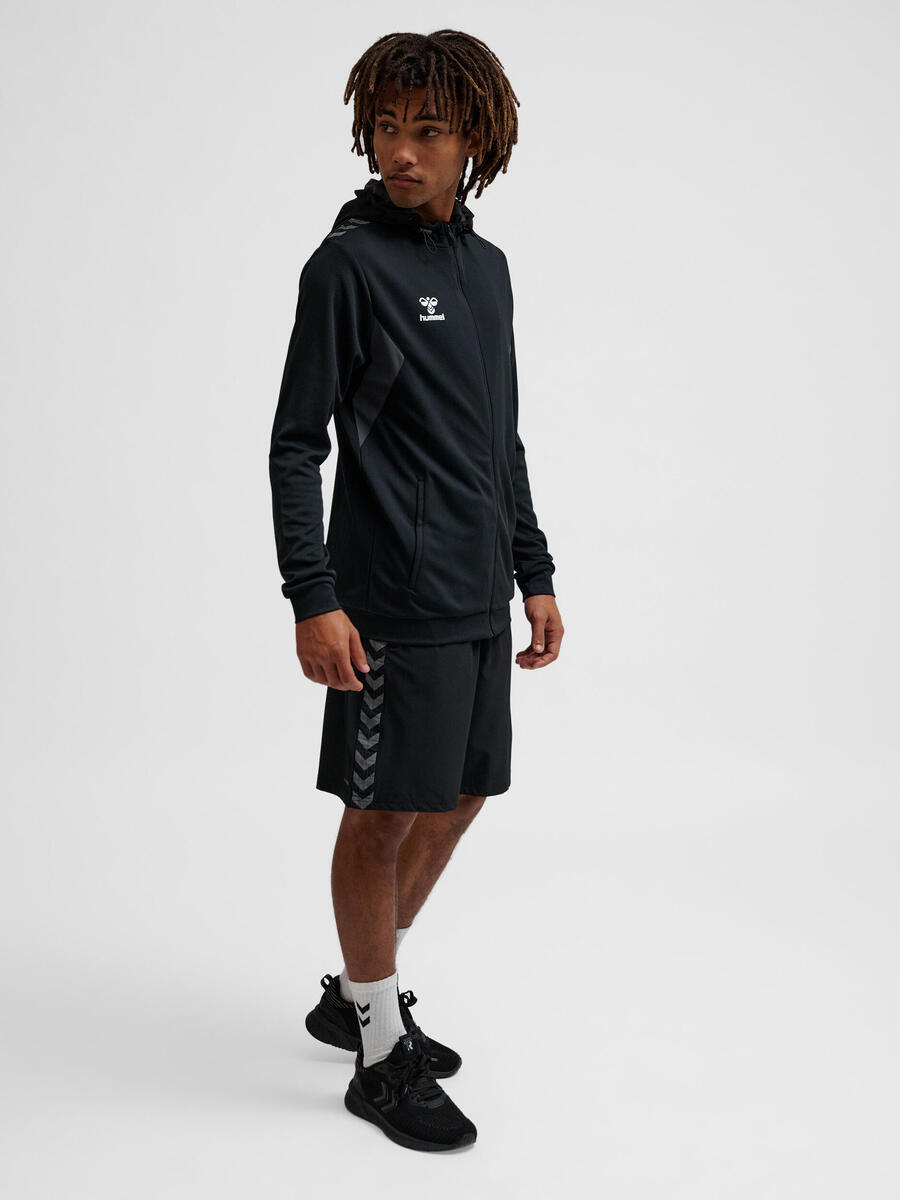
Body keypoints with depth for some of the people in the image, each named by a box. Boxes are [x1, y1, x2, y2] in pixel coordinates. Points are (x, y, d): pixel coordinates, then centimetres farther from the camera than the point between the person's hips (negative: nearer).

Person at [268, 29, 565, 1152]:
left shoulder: (487, 266, 14)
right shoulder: (348, 263, -7)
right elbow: (296, 445, -10)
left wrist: (534, 573, 17)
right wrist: (313, 600, -17)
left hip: (478, 599, 8)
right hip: (393, 600, -8)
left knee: (458, 797, 15)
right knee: (386, 812, 1)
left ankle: (353, 992, 33)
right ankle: (381, 1052, 16)